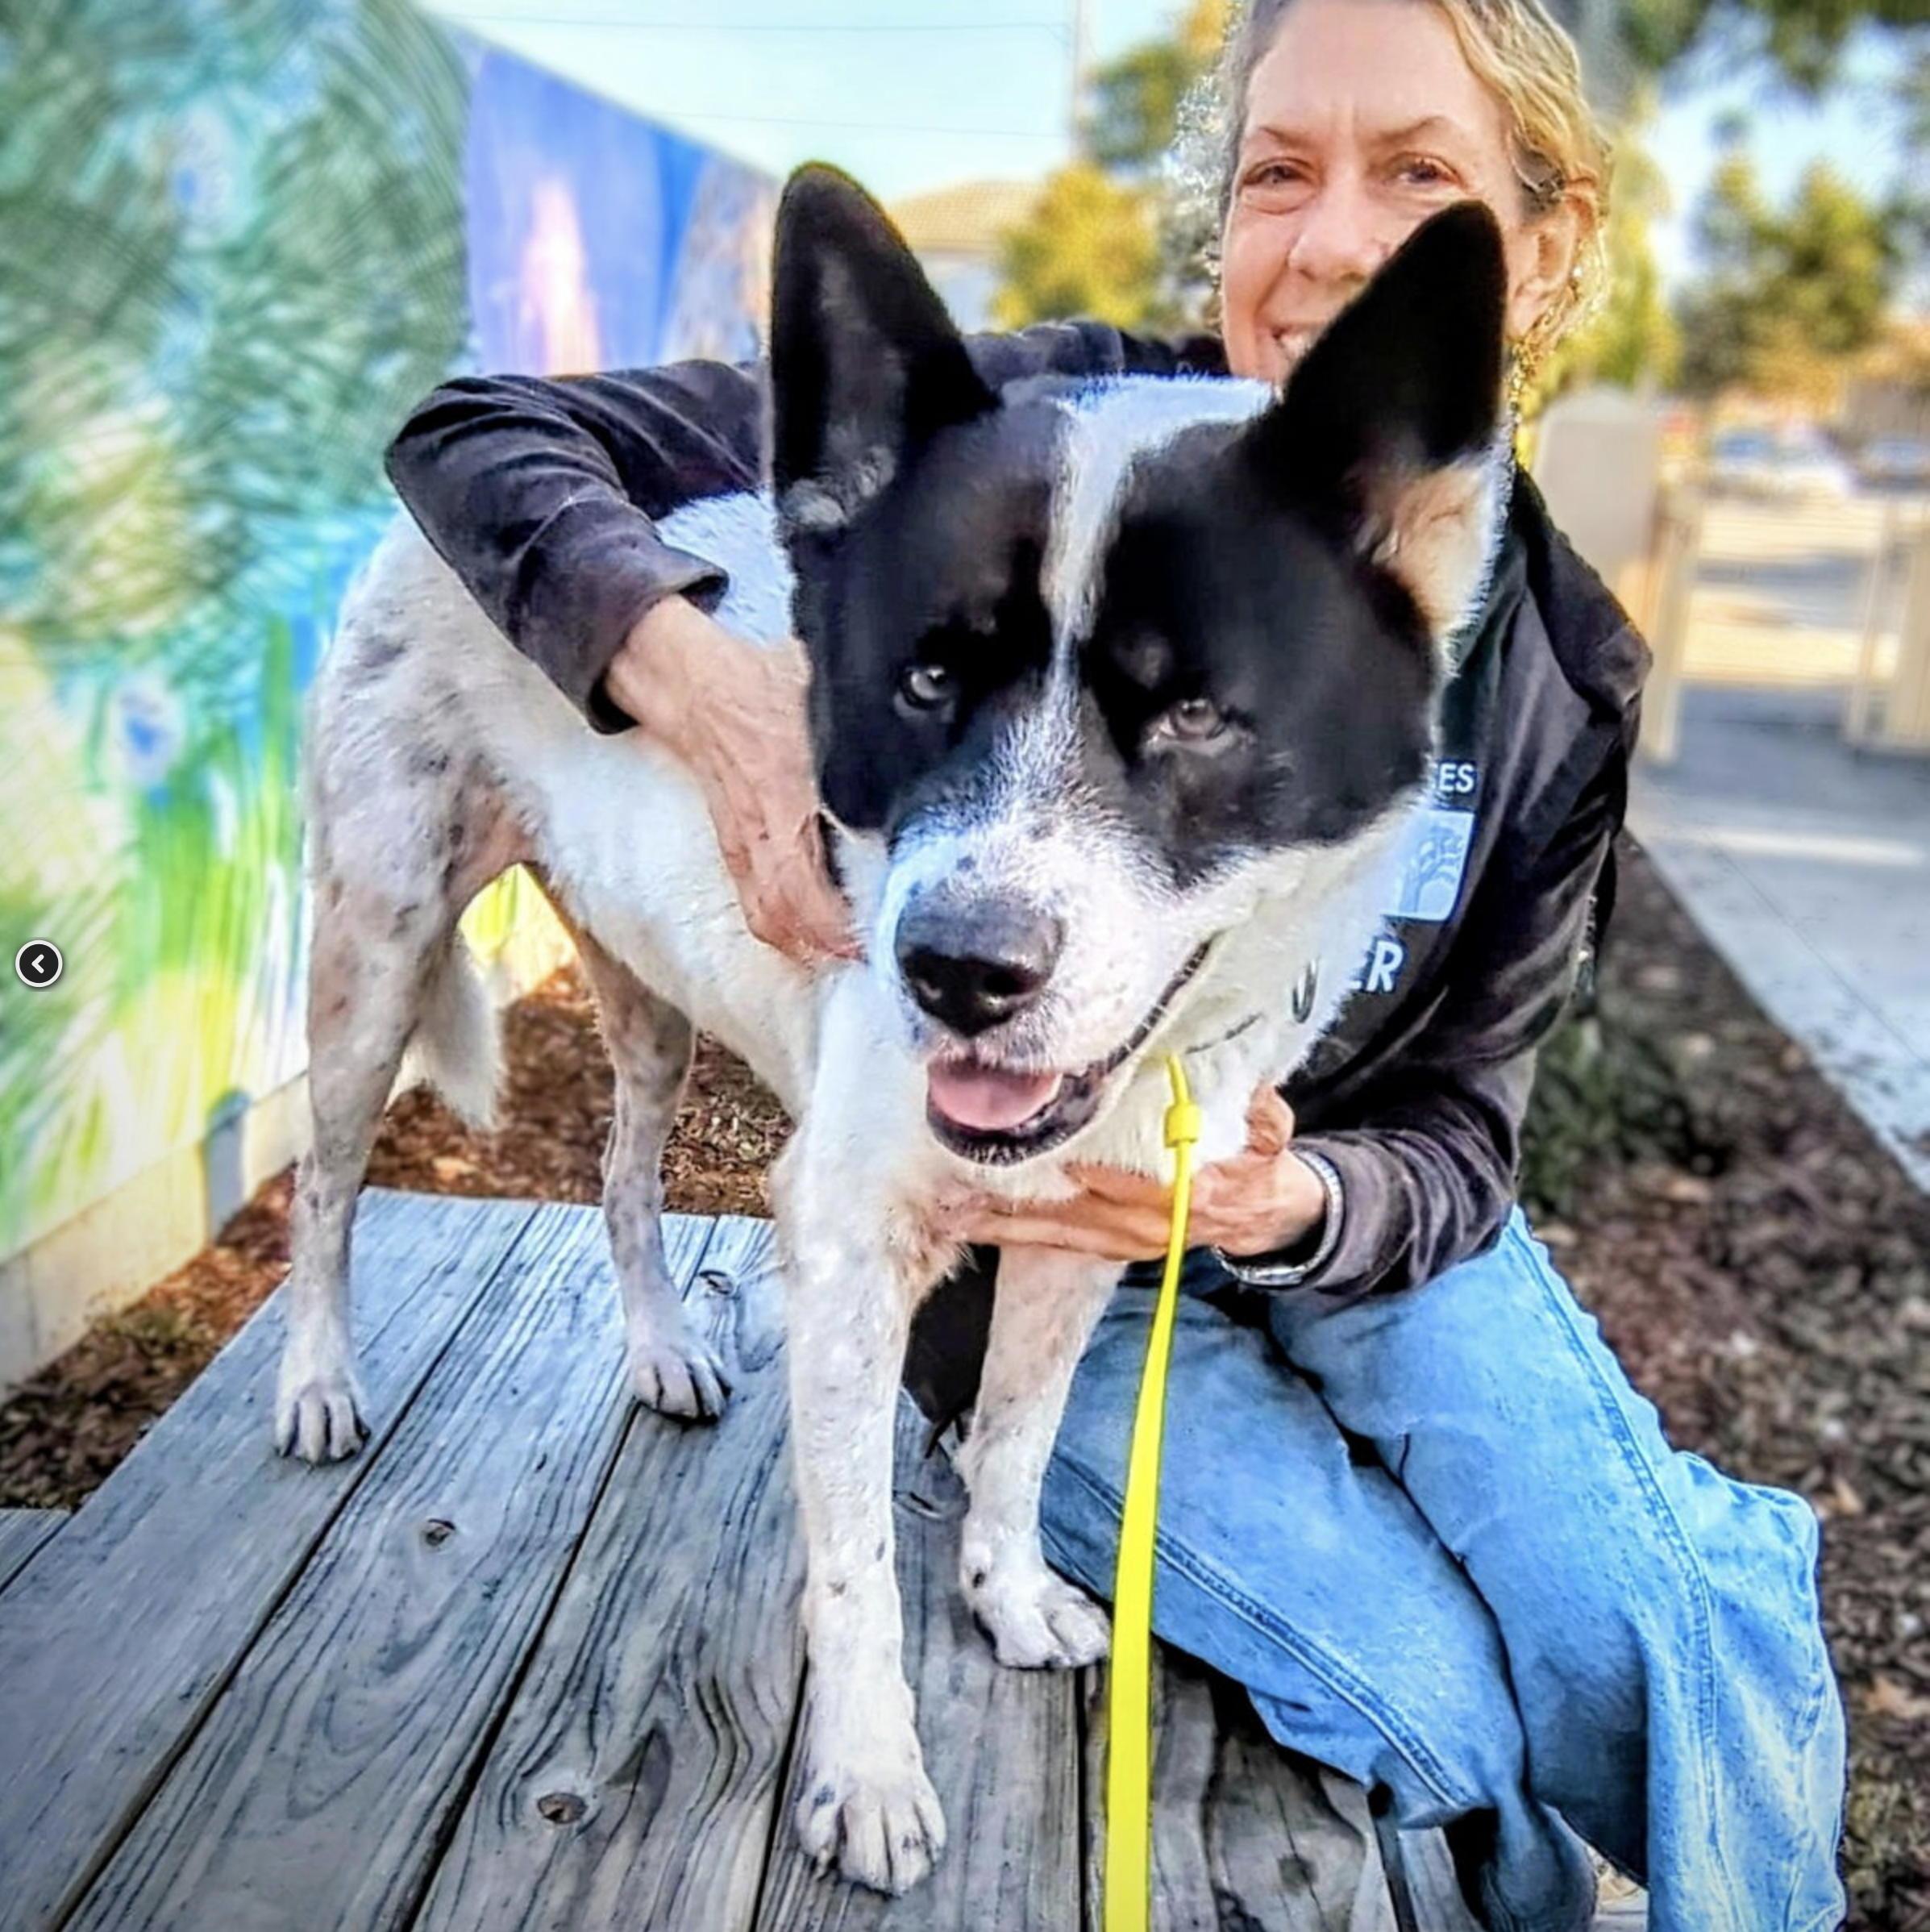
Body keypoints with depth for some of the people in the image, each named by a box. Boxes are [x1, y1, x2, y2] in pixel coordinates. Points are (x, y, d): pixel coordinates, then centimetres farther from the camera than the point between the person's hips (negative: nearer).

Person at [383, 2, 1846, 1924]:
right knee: (1449, 1710, -15)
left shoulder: (1558, 679, -9)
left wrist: (1290, 1199, -26)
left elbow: (1455, 1132, -3)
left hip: (1340, 1209, 3)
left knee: (1705, 1671, -15)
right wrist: (693, 664, -40)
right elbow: (481, 433, -19)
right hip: (1013, 1244, -3)